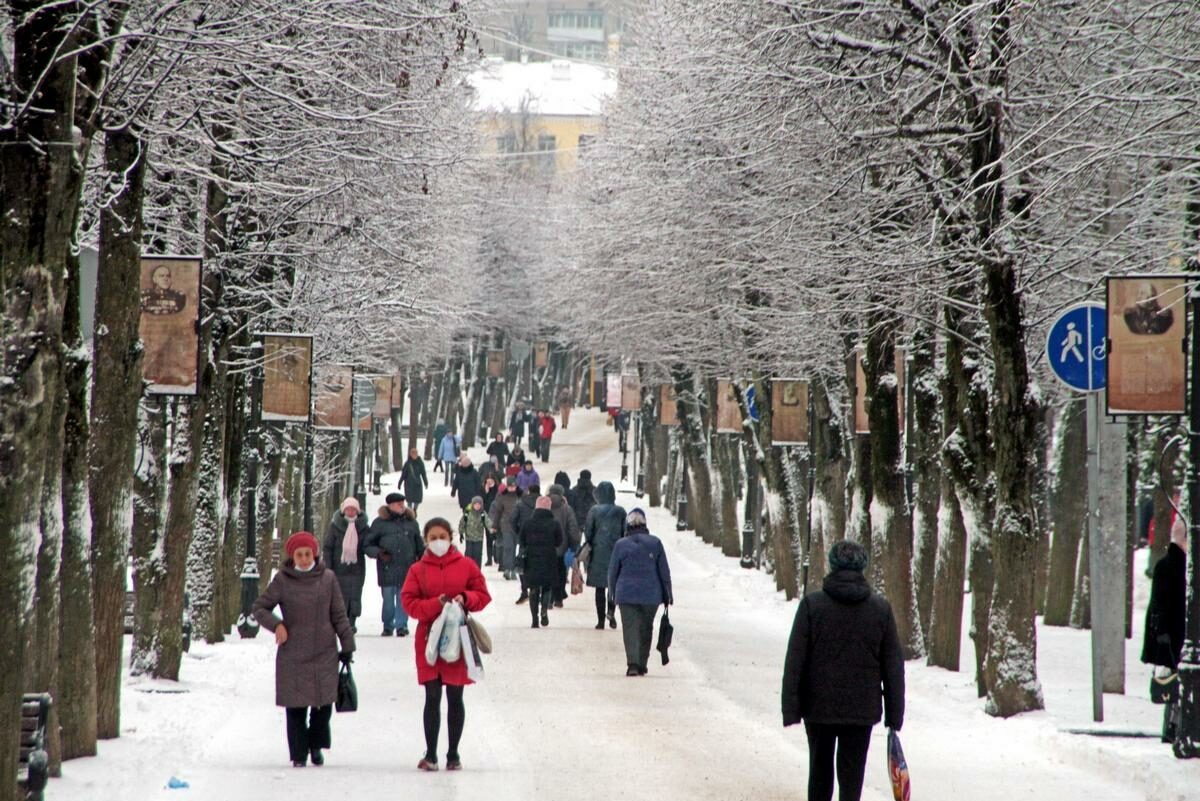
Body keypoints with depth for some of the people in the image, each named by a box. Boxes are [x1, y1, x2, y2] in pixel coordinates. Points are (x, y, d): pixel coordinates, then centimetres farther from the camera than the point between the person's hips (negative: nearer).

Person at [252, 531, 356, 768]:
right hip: (293, 656, -1)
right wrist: (276, 624, -11)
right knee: (296, 708, -1)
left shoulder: (327, 579, 4)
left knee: (324, 703, -1)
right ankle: (299, 754, 9)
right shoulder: (283, 580, 0)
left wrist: (347, 645, 8)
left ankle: (316, 745, 21)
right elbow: (259, 608, 6)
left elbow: (339, 615, 9)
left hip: (324, 653, 1)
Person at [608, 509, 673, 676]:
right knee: (646, 630, 14)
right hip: (651, 594, 1)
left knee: (630, 629, -3)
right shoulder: (655, 543, -1)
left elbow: (612, 572, 3)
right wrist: (667, 594, 12)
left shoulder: (621, 544, -2)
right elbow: (664, 571, 3)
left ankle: (633, 663, -21)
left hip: (627, 594, -1)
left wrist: (614, 594, 16)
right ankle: (642, 665, 20)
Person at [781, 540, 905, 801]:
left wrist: (790, 710, -4)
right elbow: (894, 666, 3)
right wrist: (895, 716, 9)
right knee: (852, 772, 4)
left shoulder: (812, 604, -7)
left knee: (820, 770, 15)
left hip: (819, 707, 0)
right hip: (862, 709, 0)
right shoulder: (881, 608, -1)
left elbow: (795, 661, -8)